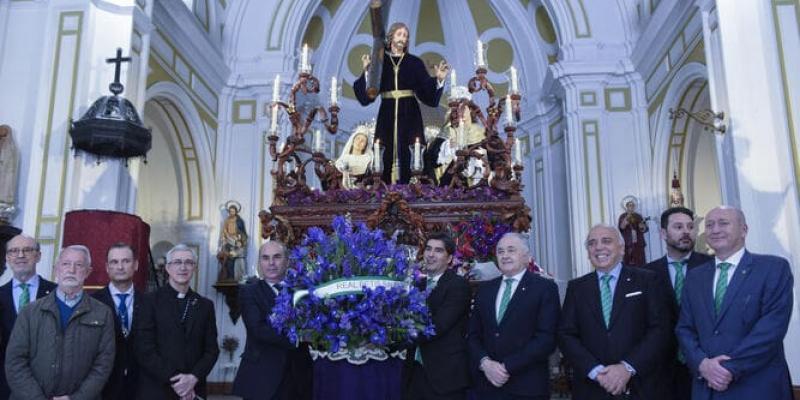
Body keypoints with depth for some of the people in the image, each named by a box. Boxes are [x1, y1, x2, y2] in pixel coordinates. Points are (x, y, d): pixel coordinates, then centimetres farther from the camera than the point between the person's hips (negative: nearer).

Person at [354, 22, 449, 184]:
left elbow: (426, 89, 4)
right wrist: (366, 71, -15)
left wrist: (439, 79, -12)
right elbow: (368, 92, -2)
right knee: (388, 151, -2)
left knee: (406, 152, -5)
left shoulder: (415, 62, 8)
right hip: (387, 113, 0)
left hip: (409, 113, 0)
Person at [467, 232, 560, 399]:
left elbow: (547, 338, -12)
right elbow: (473, 335, 9)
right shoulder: (485, 289, 10)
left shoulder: (545, 288, -4)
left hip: (527, 387, -4)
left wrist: (507, 367, -15)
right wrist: (485, 362, -10)